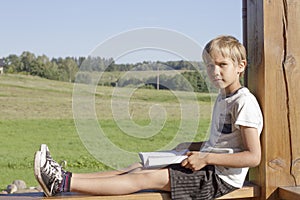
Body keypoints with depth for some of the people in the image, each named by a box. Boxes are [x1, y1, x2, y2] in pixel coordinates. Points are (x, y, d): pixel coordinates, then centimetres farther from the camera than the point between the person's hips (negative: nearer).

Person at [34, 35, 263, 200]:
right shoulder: (223, 99, 16)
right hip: (208, 169, 9)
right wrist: (194, 148, 9)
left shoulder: (244, 102, -14)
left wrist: (206, 157, -21)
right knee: (138, 168, -3)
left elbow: (253, 157, -20)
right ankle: (65, 178, -7)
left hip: (221, 178, -9)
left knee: (147, 177, -20)